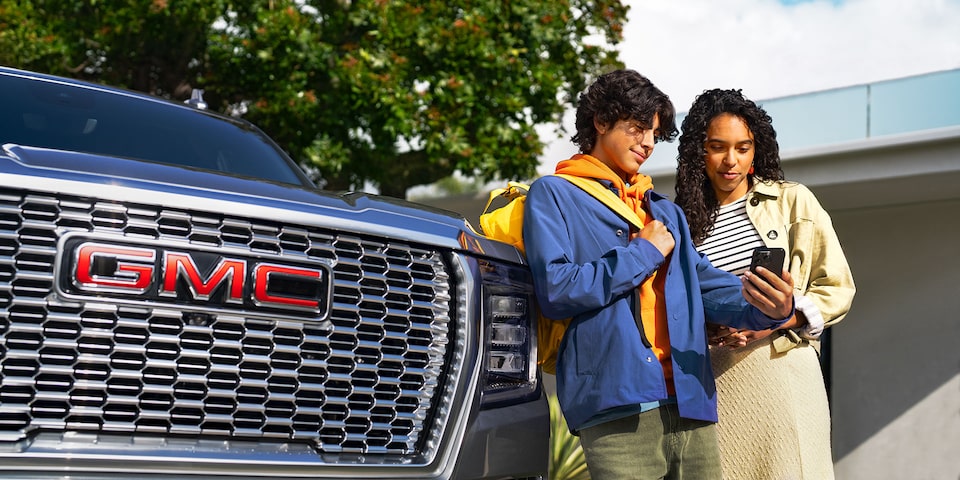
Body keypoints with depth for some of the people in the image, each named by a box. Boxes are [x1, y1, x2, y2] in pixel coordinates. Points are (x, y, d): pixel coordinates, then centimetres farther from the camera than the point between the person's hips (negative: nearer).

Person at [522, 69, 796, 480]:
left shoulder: (666, 211, 28)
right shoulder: (554, 195, 7)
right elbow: (554, 290, -9)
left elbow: (709, 285, 15)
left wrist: (770, 309, -6)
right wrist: (644, 254, -1)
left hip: (692, 406, 6)